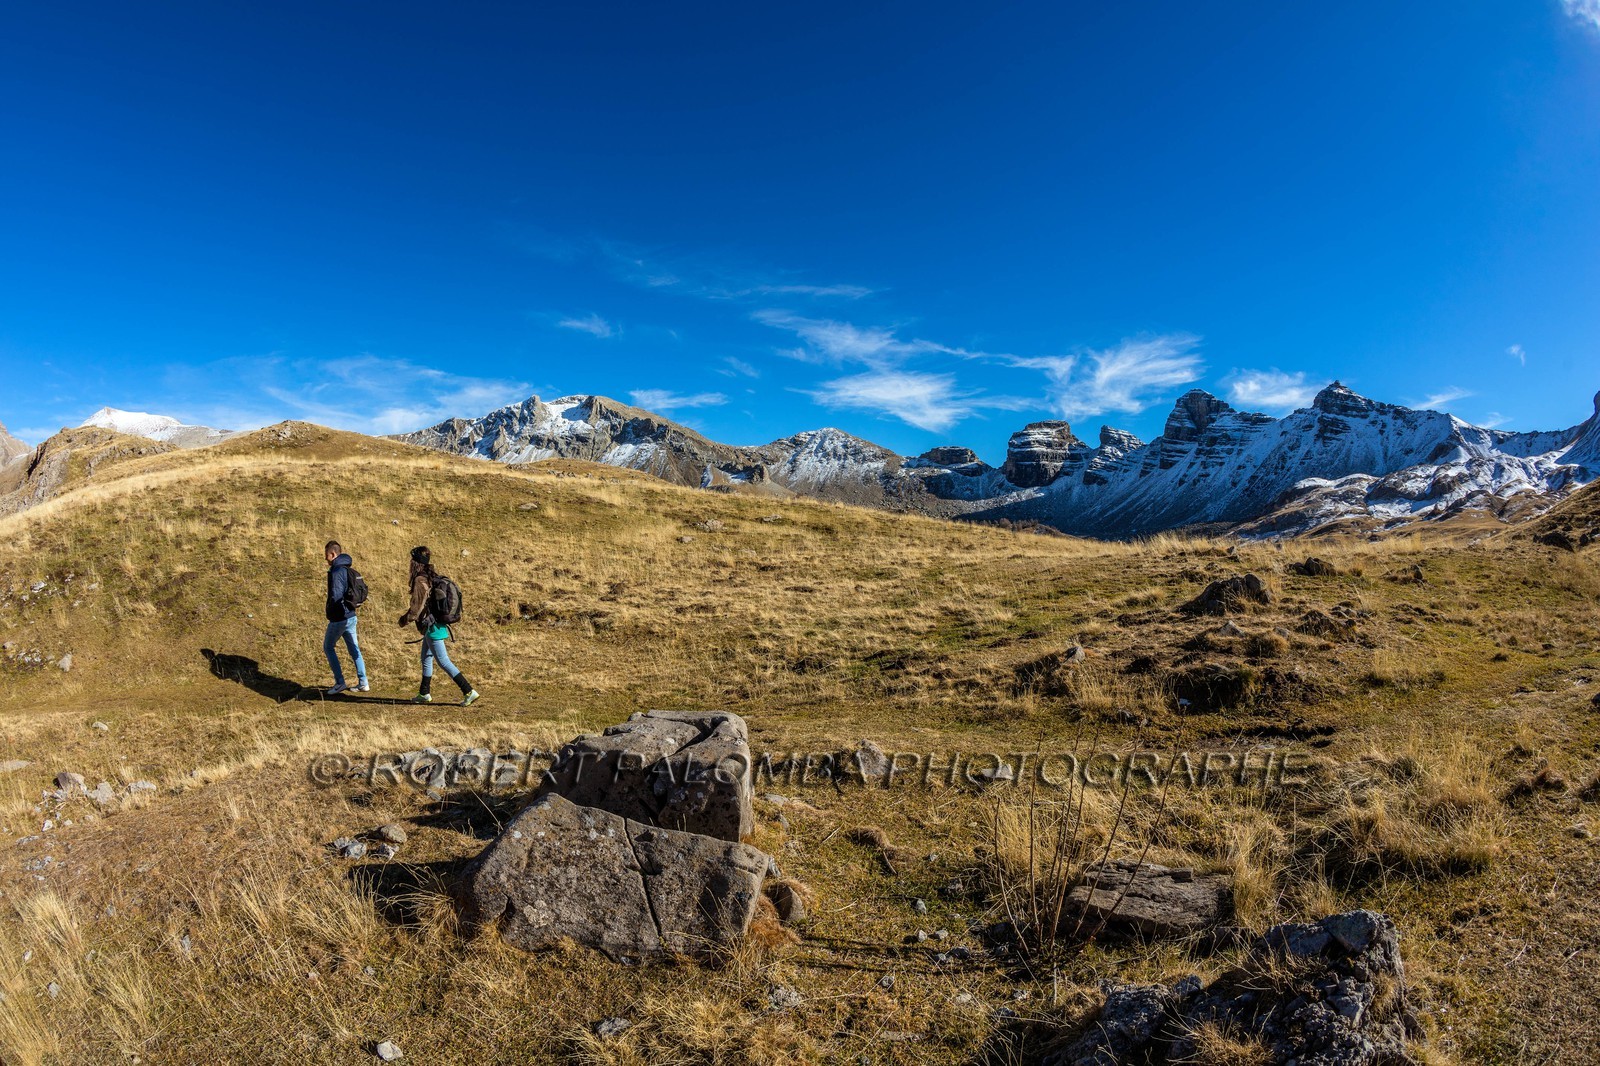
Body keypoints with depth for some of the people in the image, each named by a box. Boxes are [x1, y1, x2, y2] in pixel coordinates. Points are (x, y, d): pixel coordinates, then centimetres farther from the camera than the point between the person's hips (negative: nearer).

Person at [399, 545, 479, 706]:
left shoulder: (420, 581, -17)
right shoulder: (434, 577, 8)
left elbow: (416, 608, -17)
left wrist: (404, 620, -1)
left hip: (431, 627, -9)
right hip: (438, 625, 9)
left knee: (443, 661, -6)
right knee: (426, 659, 21)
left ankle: (469, 691, -9)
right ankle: (424, 694, 33)